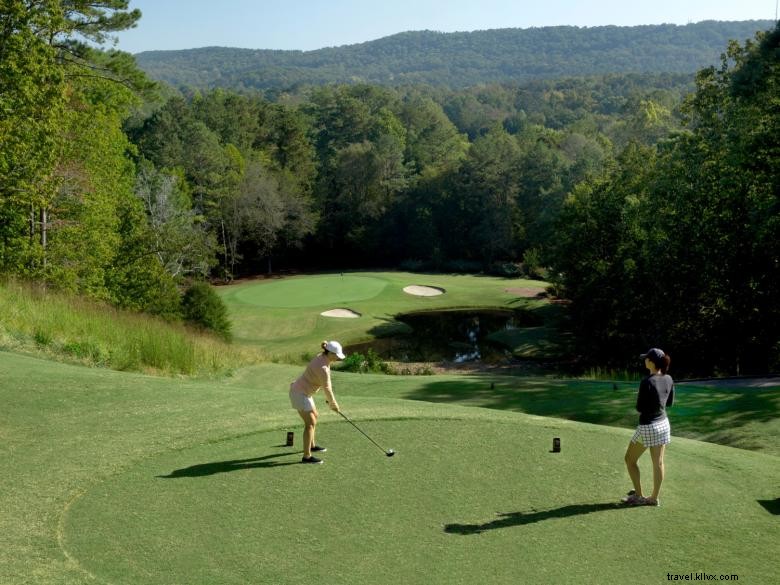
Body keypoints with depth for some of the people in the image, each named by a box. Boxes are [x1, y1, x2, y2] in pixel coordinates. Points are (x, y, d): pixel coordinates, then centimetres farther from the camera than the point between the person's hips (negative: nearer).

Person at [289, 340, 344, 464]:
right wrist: (334, 405, -6)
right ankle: (306, 456, -10)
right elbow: (327, 388, -19)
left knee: (314, 416, 24)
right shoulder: (322, 368, -28)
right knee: (310, 423, -10)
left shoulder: (323, 358, 2)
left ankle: (312, 445, 40)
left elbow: (327, 382, 12)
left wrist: (329, 398, 13)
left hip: (303, 392, 10)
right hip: (300, 394, -10)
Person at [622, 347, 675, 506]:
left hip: (648, 427, -6)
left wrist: (639, 396, 1)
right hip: (663, 423, 6)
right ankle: (654, 498, 19)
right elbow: (670, 402, 10)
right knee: (658, 463, 12)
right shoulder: (668, 379, -3)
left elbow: (640, 408, -17)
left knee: (630, 459, 11)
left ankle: (638, 495, 13)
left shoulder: (647, 382, -24)